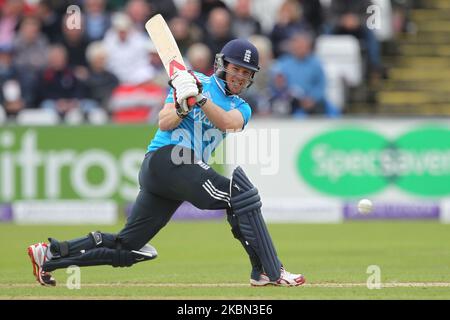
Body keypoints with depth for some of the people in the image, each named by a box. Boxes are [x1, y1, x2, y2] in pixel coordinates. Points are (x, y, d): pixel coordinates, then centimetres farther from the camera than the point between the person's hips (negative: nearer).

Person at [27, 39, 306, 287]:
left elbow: (227, 122, -6)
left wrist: (199, 99, -21)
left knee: (127, 248, 8)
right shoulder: (194, 81, 7)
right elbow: (164, 123, -2)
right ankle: (269, 271, -26)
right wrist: (183, 106, -22)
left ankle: (52, 253, 17)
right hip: (167, 156, -7)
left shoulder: (241, 108, 19)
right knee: (239, 191, -23)